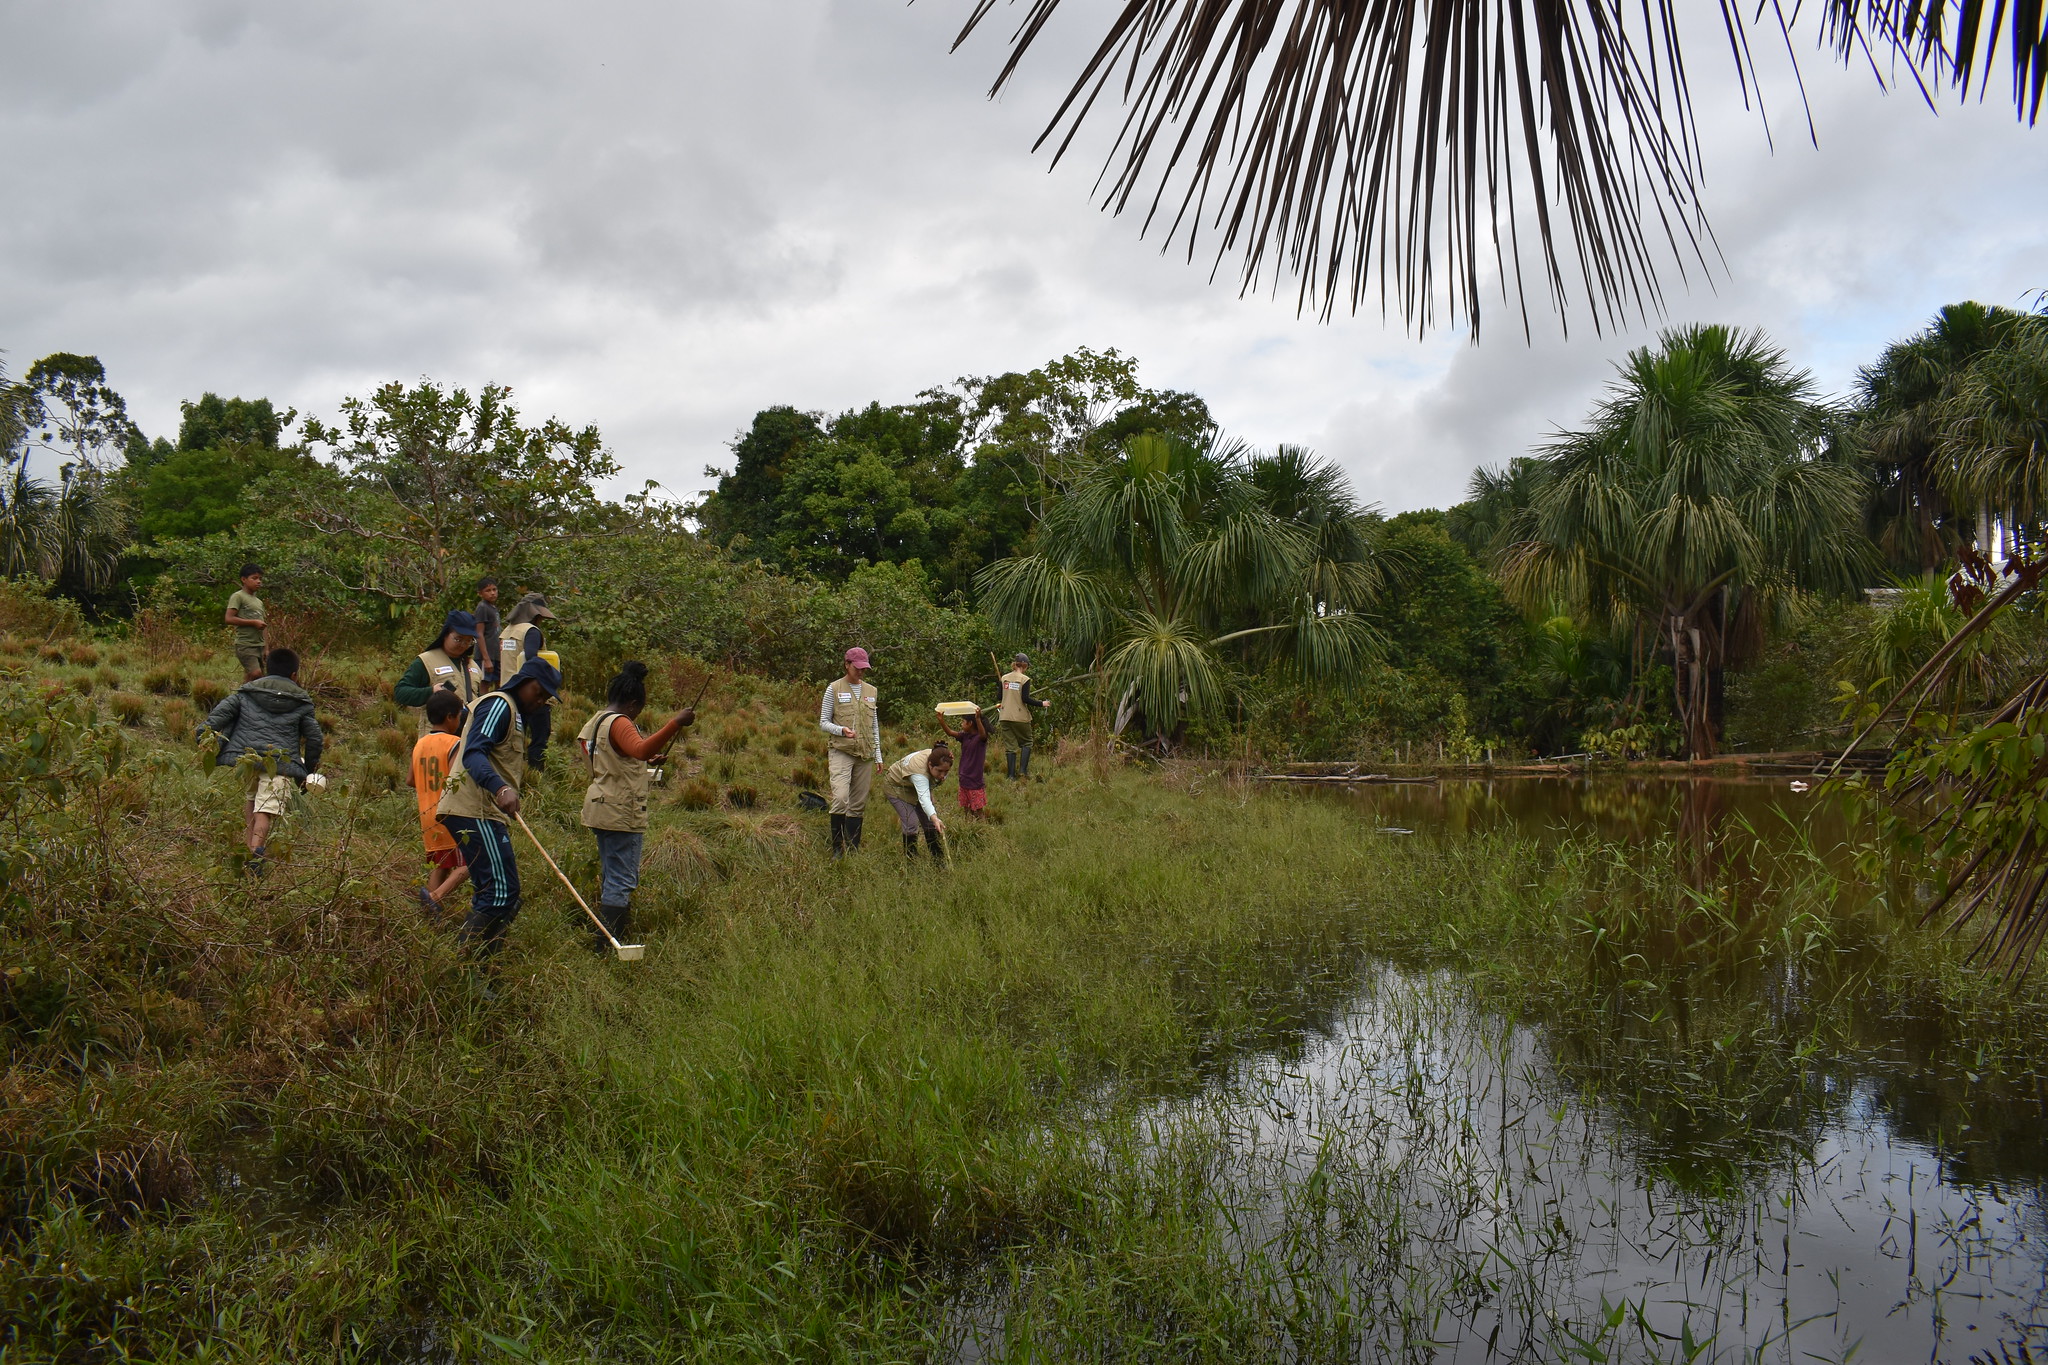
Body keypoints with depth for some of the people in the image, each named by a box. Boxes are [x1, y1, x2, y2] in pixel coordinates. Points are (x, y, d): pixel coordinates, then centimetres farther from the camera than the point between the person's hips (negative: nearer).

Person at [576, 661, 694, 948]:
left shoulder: (597, 721, 15)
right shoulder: (619, 723, -17)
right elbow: (642, 749, -37)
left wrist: (648, 761, 37)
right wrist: (675, 724, -43)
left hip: (601, 809, 11)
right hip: (621, 813, -11)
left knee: (614, 878, 19)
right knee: (622, 881, -7)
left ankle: (606, 941, 25)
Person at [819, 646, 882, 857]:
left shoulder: (870, 691, 15)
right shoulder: (834, 689, 1)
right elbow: (823, 723, 1)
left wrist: (878, 755, 14)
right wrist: (841, 730, -19)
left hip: (865, 754, 4)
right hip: (841, 752, -4)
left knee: (859, 804, 4)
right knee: (840, 798, -19)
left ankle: (853, 849, 10)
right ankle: (837, 848, -10)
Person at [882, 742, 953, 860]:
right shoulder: (919, 770, -45)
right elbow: (923, 798, -56)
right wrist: (934, 818, -71)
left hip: (920, 786, 7)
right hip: (896, 786, -7)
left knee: (930, 823, 2)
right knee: (911, 824, -19)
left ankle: (939, 859, 10)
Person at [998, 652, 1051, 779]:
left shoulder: (1004, 678, 5)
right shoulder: (1025, 679, -8)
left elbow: (1000, 696, 10)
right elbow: (1025, 699, -14)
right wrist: (1042, 704, -5)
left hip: (1005, 716, 4)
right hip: (1020, 717, -4)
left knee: (1009, 745, 7)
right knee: (1026, 743, 13)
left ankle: (1011, 774, 4)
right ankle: (1023, 770, 1)